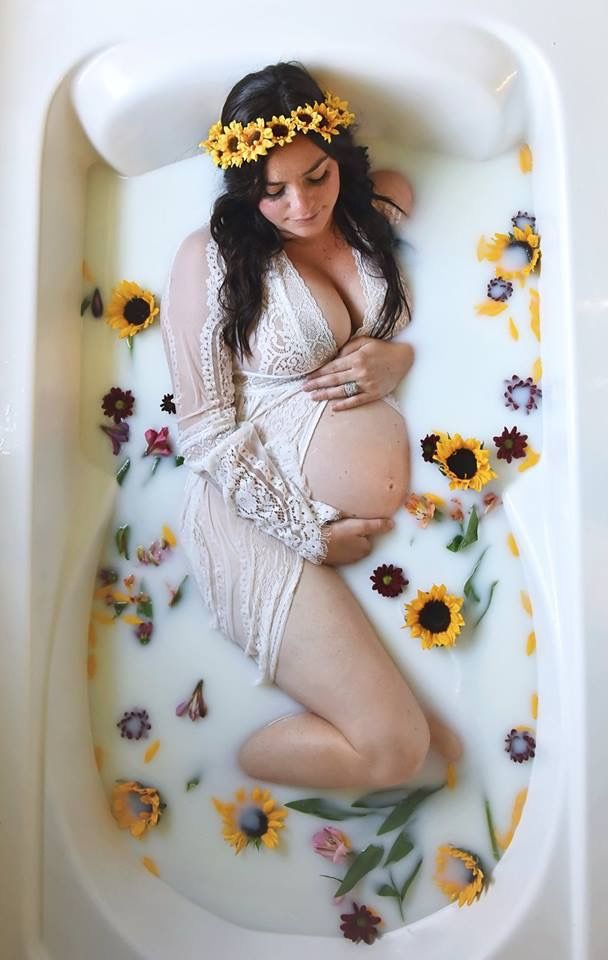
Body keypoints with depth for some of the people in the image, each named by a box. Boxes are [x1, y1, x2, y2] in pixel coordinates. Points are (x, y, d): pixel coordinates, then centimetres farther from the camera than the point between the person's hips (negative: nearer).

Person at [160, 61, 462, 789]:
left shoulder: (377, 213, 8)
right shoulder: (210, 257, -6)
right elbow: (206, 430, -9)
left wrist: (402, 356, -6)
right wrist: (311, 535, -13)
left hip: (398, 514, 6)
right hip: (269, 515, -5)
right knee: (394, 746, -10)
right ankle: (227, 767, 14)